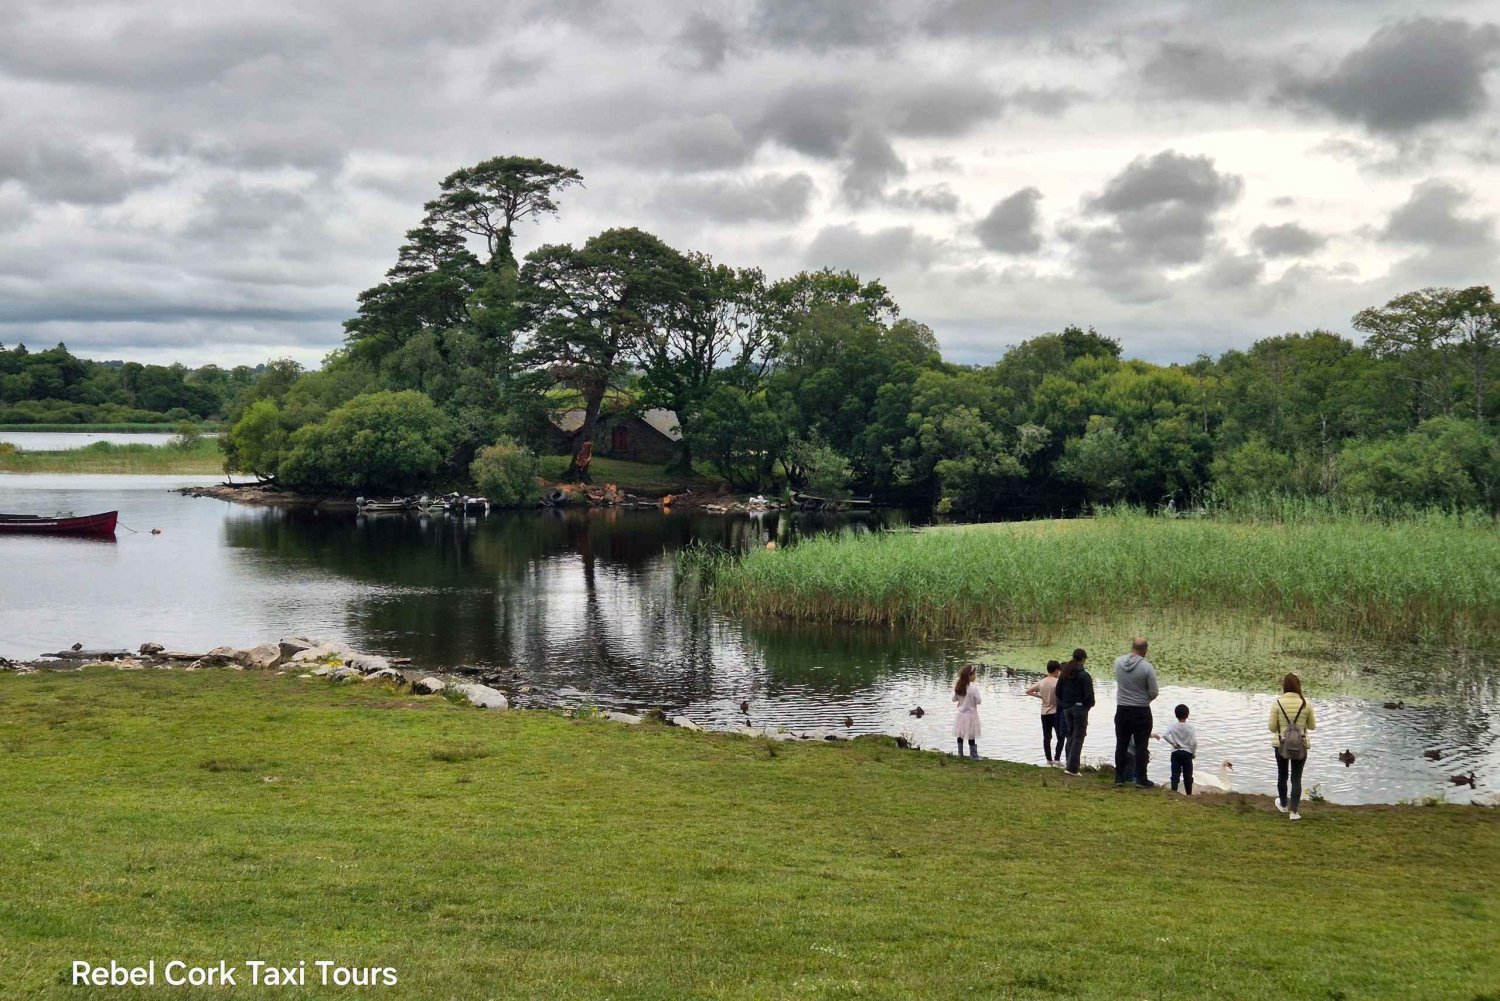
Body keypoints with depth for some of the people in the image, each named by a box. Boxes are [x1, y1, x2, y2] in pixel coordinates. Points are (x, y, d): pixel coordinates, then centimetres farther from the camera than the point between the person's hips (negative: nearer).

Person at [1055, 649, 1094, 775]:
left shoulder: (1064, 673, 4)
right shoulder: (1085, 675, -15)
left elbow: (1058, 692, 6)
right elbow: (1089, 694, -17)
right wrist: (1090, 704, 2)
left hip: (1067, 708, 6)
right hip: (1080, 708, -6)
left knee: (1071, 735, 19)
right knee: (1078, 737, -2)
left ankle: (1071, 763, 23)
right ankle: (1072, 768, -7)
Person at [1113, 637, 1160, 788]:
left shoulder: (1118, 663, -5)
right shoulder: (1147, 667, -17)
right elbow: (1153, 693, -11)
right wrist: (1145, 699, 9)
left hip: (1122, 710, 4)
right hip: (1141, 712, -4)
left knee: (1121, 744, 11)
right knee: (1141, 746, 3)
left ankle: (1119, 777, 13)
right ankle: (1141, 779, 5)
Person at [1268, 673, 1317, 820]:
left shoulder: (1277, 703, -10)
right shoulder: (1306, 704, -7)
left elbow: (1272, 727, -6)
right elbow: (1312, 726, 4)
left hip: (1281, 744, 0)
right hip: (1300, 745, 0)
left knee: (1282, 775, 19)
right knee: (1296, 778, 5)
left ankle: (1283, 804, 37)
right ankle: (1293, 811, -1)